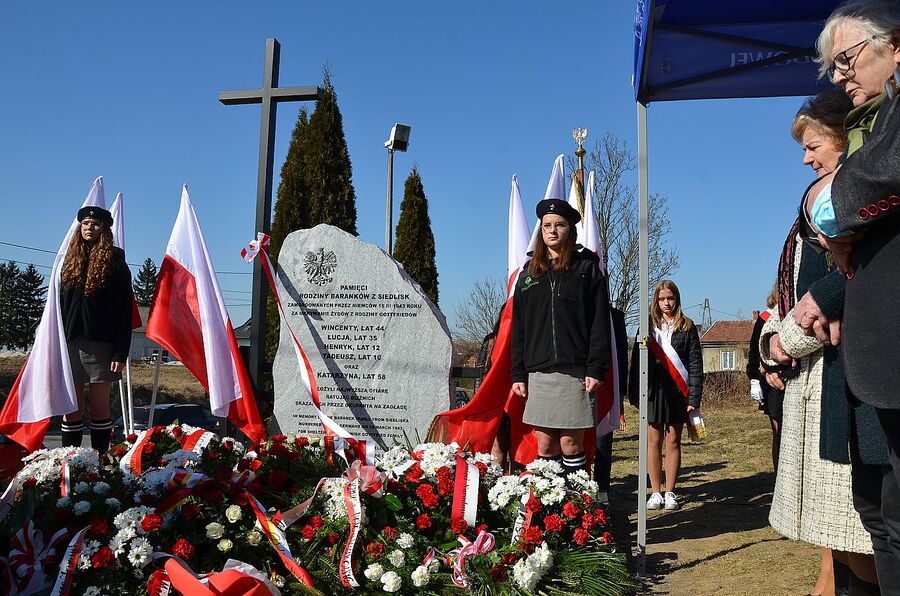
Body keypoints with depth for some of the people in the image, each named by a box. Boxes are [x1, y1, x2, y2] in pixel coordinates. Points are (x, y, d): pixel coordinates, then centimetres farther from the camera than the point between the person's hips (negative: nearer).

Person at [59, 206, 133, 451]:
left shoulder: (114, 262, 2)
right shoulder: (70, 262, 16)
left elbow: (124, 311, -4)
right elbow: (60, 305, 15)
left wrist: (121, 352, -11)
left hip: (100, 343, -4)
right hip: (70, 342, 4)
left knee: (100, 405, 0)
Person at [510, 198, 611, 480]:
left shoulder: (587, 268, 4)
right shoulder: (529, 273, 14)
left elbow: (600, 322, -1)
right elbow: (518, 328, 13)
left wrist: (596, 369, -10)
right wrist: (518, 374, 7)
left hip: (576, 370, -3)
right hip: (538, 372, 3)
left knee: (570, 442, -3)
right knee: (544, 444, 4)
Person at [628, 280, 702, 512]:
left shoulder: (687, 327, 4)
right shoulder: (648, 325, 7)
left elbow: (695, 364, 1)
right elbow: (636, 360, 4)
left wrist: (694, 397, -6)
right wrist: (635, 393, -2)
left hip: (677, 391, -1)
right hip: (652, 390, 1)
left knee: (673, 441, 5)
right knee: (653, 442, 4)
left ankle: (670, 492, 14)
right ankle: (655, 492, 12)